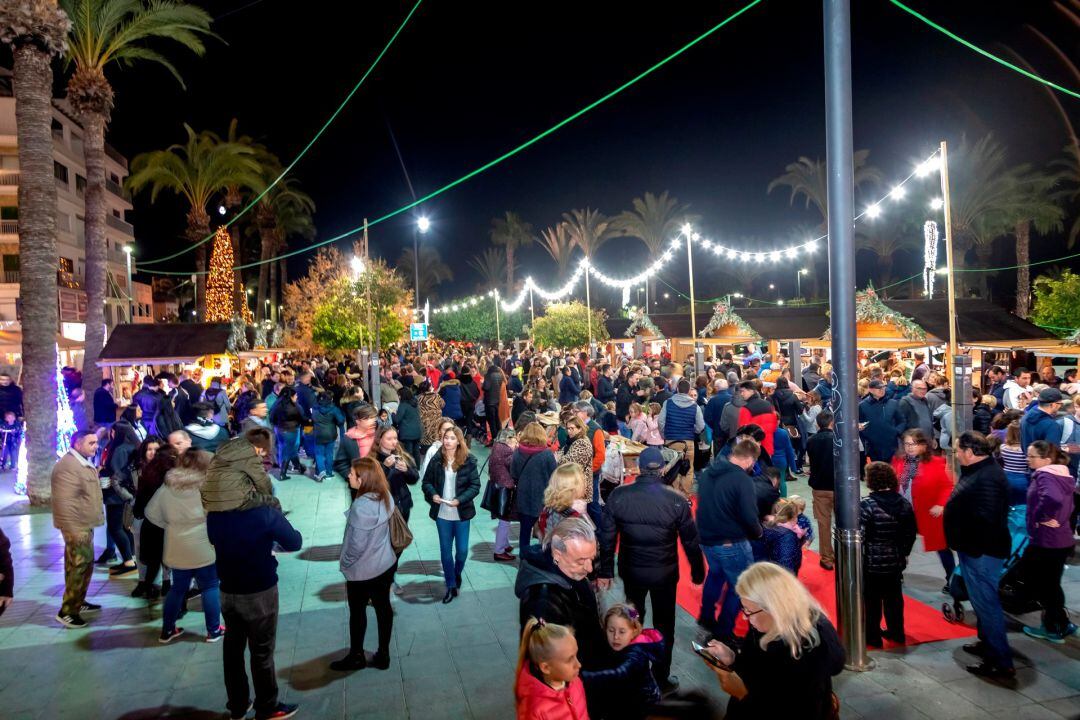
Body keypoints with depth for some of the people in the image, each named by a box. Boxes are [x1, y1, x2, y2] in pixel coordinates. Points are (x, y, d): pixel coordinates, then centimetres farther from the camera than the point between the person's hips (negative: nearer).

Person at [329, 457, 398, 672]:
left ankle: (356, 657, 32)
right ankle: (383, 655, 29)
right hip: (386, 563, 7)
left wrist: (345, 563, -5)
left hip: (363, 570, -7)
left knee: (357, 612, 14)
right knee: (383, 607, 16)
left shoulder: (362, 506, -29)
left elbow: (357, 544, -24)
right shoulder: (385, 496, -6)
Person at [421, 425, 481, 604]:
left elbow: (475, 485, -9)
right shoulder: (437, 460, -4)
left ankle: (457, 574, 39)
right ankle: (451, 586, 24)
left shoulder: (468, 460, -10)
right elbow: (427, 481, 4)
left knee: (462, 550, 8)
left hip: (461, 513, -1)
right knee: (445, 550, 10)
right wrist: (432, 494, -15)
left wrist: (460, 500, -20)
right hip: (442, 514, 2)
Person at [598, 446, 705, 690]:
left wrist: (605, 572, 2)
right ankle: (661, 676, 29)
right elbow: (691, 541, -8)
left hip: (631, 571, 2)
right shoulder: (676, 500, -17)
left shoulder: (618, 495, -14)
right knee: (664, 624, 18)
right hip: (665, 573, -2)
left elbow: (607, 537, -8)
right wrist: (698, 572, 7)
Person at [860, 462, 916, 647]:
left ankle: (872, 636, 19)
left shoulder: (866, 505, -20)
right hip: (896, 562, 5)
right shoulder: (904, 503, -2)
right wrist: (903, 553, 19)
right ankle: (896, 632, 32)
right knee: (894, 597, 19)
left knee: (872, 600, 8)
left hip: (872, 563, -5)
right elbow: (910, 534, 6)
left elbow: (860, 536, -19)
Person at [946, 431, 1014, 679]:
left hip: (981, 553, -11)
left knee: (986, 603, -4)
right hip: (975, 550, 11)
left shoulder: (987, 479, -25)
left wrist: (970, 549, -21)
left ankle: (1001, 663, 3)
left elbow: (985, 520, -30)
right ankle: (987, 643, 38)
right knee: (981, 600, 23)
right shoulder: (979, 471, 9)